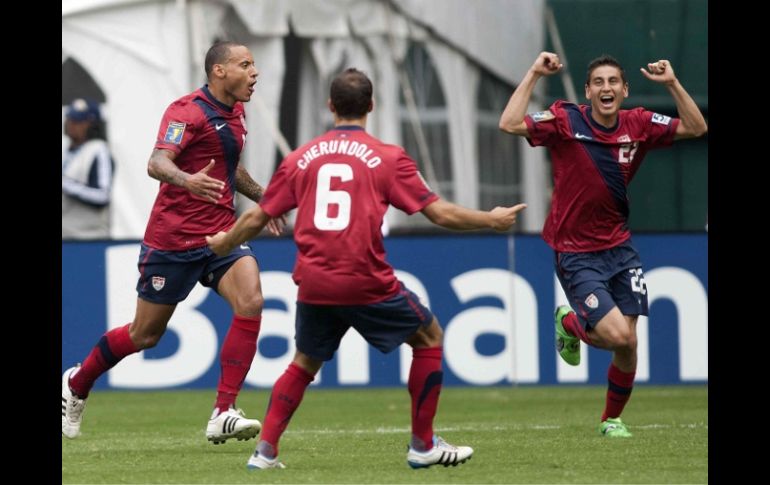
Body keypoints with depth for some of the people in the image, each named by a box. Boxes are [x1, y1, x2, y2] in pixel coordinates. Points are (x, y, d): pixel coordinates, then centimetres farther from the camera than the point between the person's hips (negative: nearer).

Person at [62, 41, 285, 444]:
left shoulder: (234, 112, 11)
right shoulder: (187, 111, -15)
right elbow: (157, 163, -31)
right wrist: (187, 180, -50)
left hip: (221, 235, 7)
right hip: (174, 239, -6)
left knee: (250, 302, -19)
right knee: (145, 334, 5)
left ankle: (223, 415, -19)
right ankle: (76, 384, 33)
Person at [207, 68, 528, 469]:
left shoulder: (300, 158, 9)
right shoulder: (387, 158, -1)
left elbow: (257, 217, 14)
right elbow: (440, 213, -2)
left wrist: (225, 242, 34)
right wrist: (491, 221, 14)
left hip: (313, 285, 4)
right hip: (366, 283, -4)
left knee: (305, 363, 24)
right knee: (429, 337, 17)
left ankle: (265, 450, 11)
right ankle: (423, 445, 15)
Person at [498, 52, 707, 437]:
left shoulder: (638, 125, -1)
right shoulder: (565, 121, -12)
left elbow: (695, 128, 4)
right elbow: (510, 124, -24)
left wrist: (672, 84, -8)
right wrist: (533, 74, -24)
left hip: (619, 249, 5)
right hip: (575, 255, -4)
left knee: (628, 346, 2)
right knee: (617, 335, -17)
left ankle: (612, 419, 27)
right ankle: (569, 323, 17)